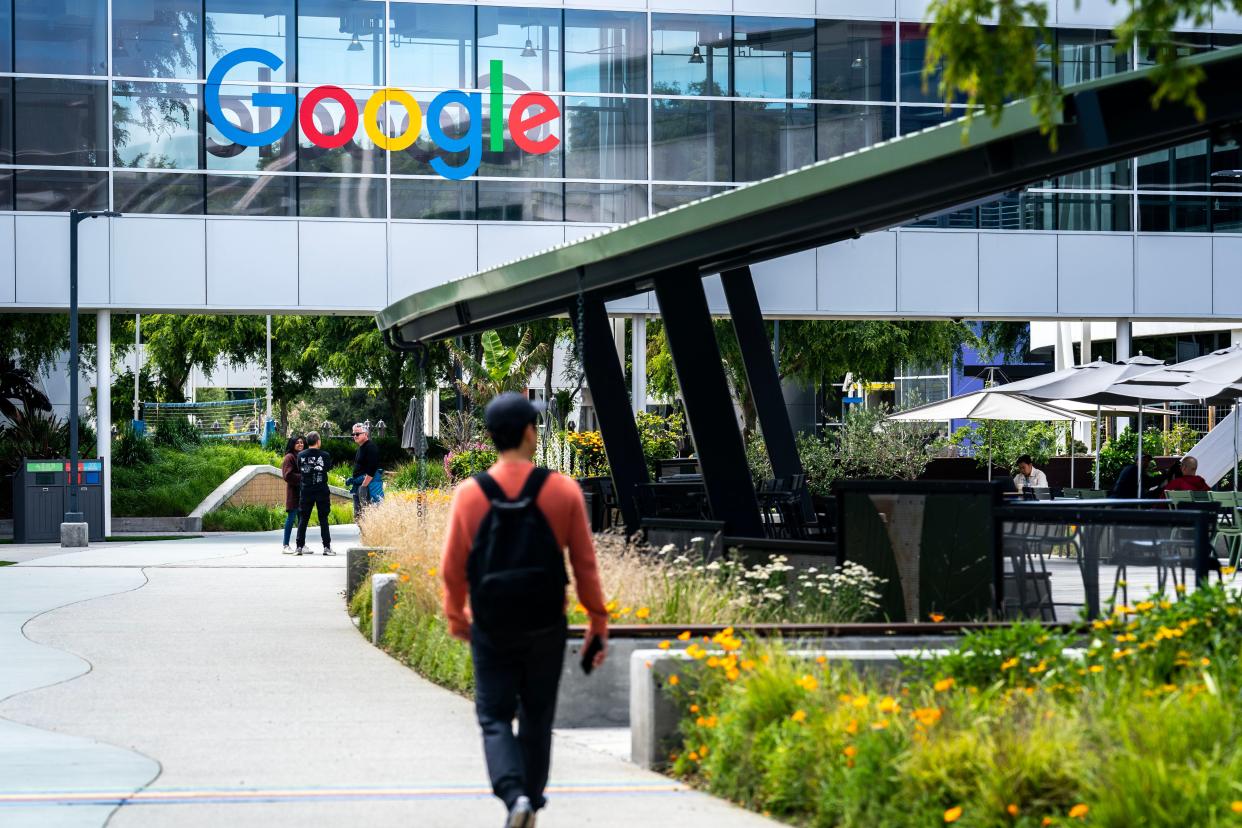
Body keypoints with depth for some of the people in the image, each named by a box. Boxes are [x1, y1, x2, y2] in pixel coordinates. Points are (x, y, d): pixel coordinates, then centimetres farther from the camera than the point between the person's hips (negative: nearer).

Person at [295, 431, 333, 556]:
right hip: (322, 491, -1)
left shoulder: (301, 455, -2)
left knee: (303, 519, 6)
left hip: (306, 491, 1)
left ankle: (300, 546, 3)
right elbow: (329, 467, 6)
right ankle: (327, 547, 1)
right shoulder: (325, 455, -8)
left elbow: (299, 469, 7)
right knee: (323, 519, 4)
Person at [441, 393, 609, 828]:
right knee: (536, 718, 15)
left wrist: (456, 617, 16)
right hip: (545, 628, 1)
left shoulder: (470, 494, -7)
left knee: (494, 718, 7)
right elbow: (585, 564, -4)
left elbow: (453, 567, -1)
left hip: (491, 629, -1)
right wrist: (598, 623, 5)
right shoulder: (563, 491, -8)